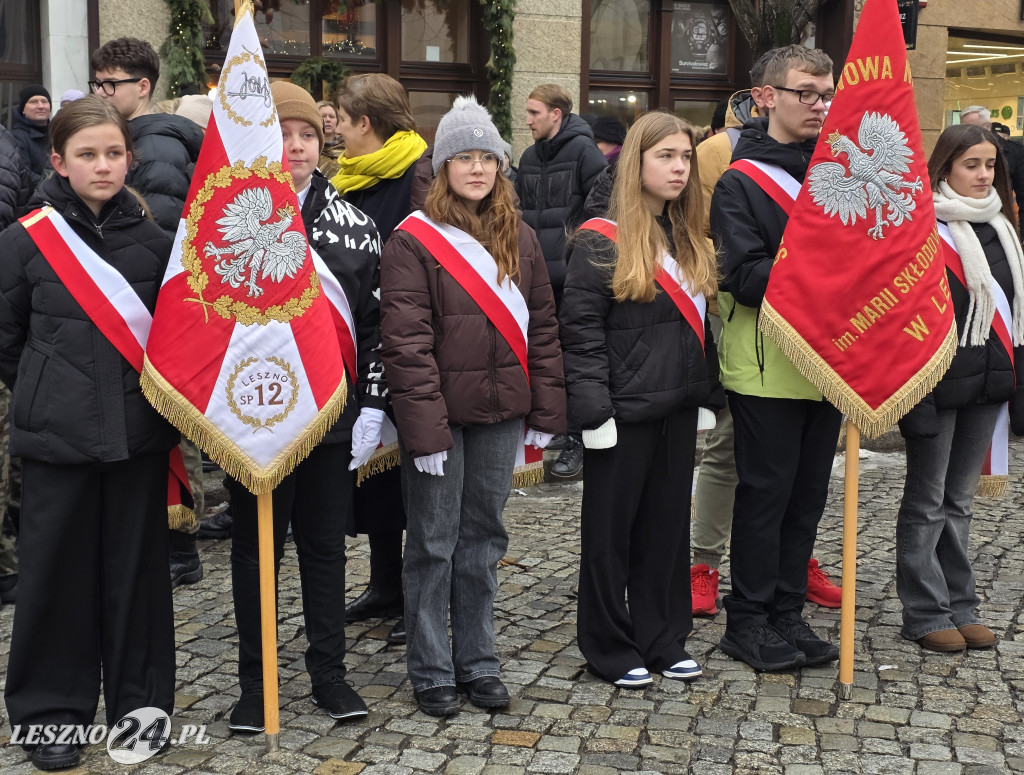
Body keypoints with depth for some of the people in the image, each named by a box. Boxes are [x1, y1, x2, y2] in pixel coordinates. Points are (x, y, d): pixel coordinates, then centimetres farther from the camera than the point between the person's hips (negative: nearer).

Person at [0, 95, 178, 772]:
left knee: (138, 567, 9)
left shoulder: (155, 239, 2)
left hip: (139, 430, 2)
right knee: (57, 569, 5)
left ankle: (141, 702, 24)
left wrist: (158, 393, 9)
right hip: (58, 435, -1)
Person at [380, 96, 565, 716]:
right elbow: (406, 341, -13)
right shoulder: (412, 241, -8)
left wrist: (546, 410, 4)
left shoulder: (521, 239, 8)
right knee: (434, 543, 5)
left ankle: (478, 663, 26)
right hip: (442, 413, -4)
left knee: (484, 538, 14)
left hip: (501, 413, 5)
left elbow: (542, 326, 9)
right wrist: (425, 426, -18)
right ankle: (432, 671, 19)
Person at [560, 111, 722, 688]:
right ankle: (609, 646, 17)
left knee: (669, 522, 13)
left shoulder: (690, 240, 12)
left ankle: (663, 638, 25)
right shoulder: (602, 241, -9)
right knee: (611, 527, 5)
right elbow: (581, 330, -13)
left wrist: (711, 394, 12)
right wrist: (594, 409, -17)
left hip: (678, 406, 7)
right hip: (626, 408, -6)